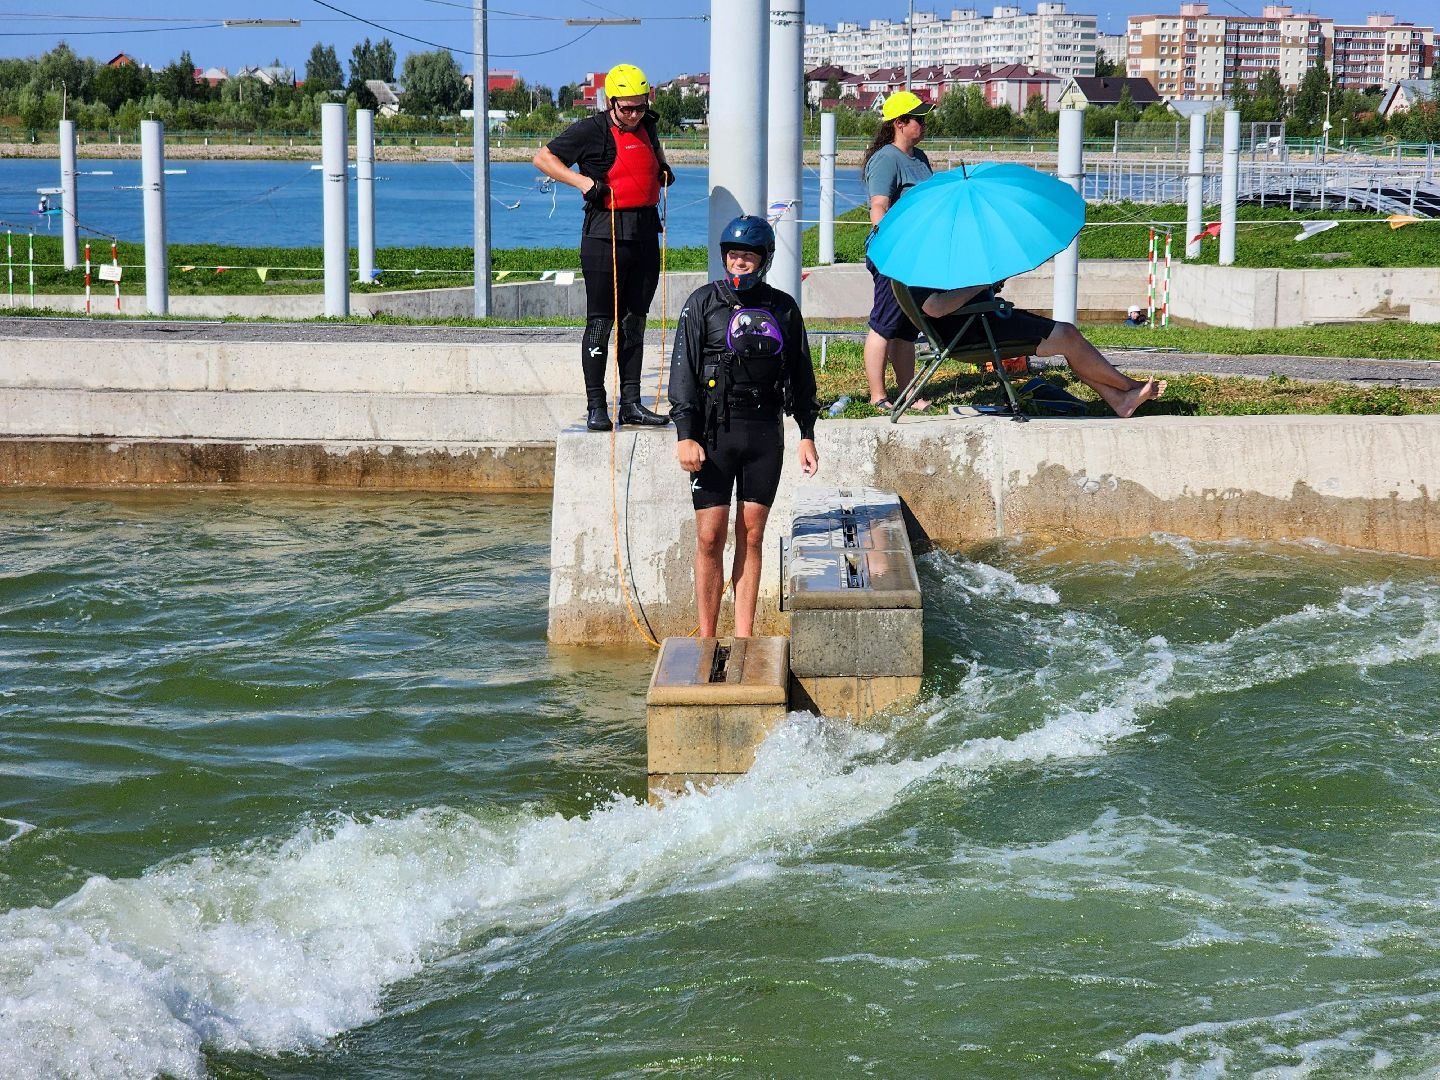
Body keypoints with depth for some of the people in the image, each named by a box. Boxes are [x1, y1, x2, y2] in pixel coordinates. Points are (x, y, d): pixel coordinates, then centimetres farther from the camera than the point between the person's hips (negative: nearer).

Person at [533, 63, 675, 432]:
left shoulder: (647, 126, 12)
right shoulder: (591, 131, -7)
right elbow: (543, 158, -4)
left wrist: (664, 169, 16)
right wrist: (583, 181, -14)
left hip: (645, 233, 7)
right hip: (606, 234, -6)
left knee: (635, 321, 9)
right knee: (600, 321, -5)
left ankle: (631, 404, 13)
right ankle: (595, 406, 0)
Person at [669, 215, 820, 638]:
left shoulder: (783, 308, 9)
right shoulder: (703, 302, 1)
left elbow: (801, 376, 16)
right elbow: (683, 370, -2)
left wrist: (807, 435, 12)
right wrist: (685, 435, -10)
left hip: (765, 432, 3)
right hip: (715, 431, -2)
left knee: (751, 536, 5)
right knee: (710, 537, -4)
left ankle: (744, 638, 11)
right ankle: (706, 640, 3)